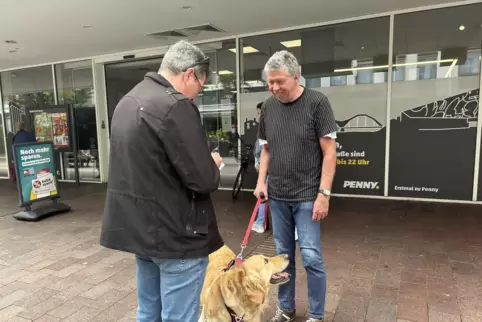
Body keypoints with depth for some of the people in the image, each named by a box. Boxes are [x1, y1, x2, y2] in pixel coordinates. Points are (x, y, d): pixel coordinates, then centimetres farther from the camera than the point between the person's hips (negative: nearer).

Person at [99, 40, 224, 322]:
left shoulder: (128, 101, 10)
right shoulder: (176, 106, -20)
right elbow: (203, 180, -22)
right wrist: (213, 164, 0)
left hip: (137, 226, 9)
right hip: (175, 233, -9)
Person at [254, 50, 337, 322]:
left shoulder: (317, 102, -9)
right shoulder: (268, 106, 4)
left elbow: (329, 152, -9)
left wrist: (324, 193, -13)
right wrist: (261, 181, 3)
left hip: (307, 195, -4)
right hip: (277, 195, 4)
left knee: (311, 257, 2)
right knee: (283, 255, 14)